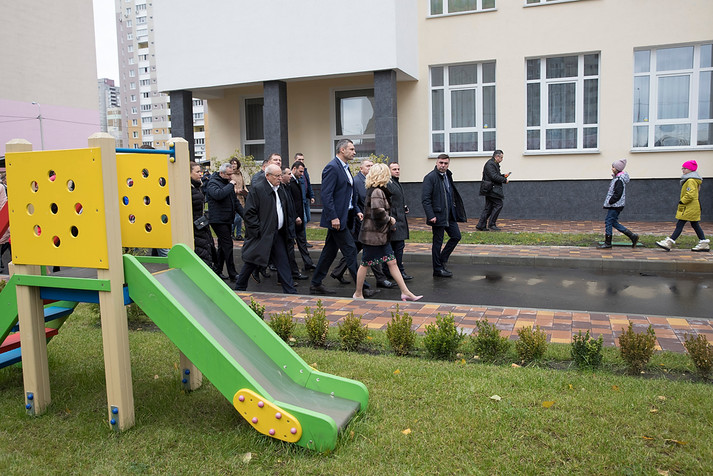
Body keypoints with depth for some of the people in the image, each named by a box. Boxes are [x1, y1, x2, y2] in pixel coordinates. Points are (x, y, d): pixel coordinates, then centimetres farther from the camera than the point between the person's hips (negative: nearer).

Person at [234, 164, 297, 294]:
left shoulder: (281, 190, 13)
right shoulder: (257, 189, -10)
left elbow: (287, 212, 19)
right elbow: (249, 213, -13)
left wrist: (289, 232, 11)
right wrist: (258, 231, -16)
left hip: (278, 234, 6)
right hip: (261, 235, -6)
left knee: (283, 263, 4)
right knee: (251, 263, 6)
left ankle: (291, 292, 7)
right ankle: (239, 288, 25)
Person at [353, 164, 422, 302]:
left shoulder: (377, 191, 12)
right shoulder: (377, 192, -18)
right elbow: (378, 212, -29)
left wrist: (388, 219, 5)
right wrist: (390, 219, -13)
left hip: (381, 235, 10)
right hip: (373, 235, -10)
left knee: (392, 262, 8)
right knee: (366, 263, 4)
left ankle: (405, 292, 10)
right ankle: (358, 294, 18)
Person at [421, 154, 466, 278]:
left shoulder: (448, 176, 12)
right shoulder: (430, 177, -13)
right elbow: (425, 199, -17)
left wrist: (455, 210, 14)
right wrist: (431, 216, -22)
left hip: (450, 215, 8)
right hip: (438, 215, -8)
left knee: (456, 236, 11)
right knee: (437, 242, 1)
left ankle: (441, 260, 24)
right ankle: (438, 269, 13)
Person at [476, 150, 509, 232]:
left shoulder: (494, 164, 20)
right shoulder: (490, 164, -14)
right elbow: (494, 176, -22)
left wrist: (503, 176, 12)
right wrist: (504, 180, -12)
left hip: (490, 190, 11)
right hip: (491, 189, -11)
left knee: (488, 207, 9)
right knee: (498, 204, -9)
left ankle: (480, 226, 9)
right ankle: (491, 224, -5)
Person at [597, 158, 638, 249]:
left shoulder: (619, 180, -18)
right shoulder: (616, 178, 13)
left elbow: (618, 194, -22)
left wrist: (610, 201, -15)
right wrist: (609, 201, 16)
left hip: (615, 205, -10)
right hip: (614, 205, 10)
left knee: (608, 221, -4)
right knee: (614, 222, 13)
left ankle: (607, 243, 4)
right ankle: (632, 236, 15)